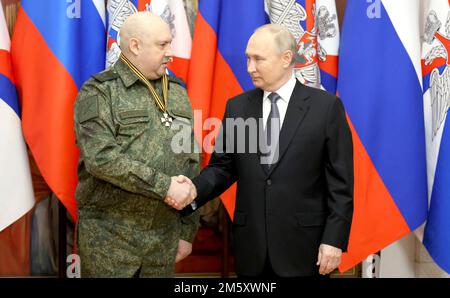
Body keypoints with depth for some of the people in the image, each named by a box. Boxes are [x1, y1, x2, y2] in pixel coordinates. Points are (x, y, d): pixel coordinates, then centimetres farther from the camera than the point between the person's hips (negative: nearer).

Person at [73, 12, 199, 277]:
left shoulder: (178, 92, 9)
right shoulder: (100, 92, -6)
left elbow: (192, 165, 10)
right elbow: (100, 158, -19)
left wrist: (188, 231, 8)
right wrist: (164, 185, -19)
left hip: (166, 234, 5)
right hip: (109, 235, -4)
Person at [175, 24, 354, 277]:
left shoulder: (326, 106, -4)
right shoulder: (237, 106, 6)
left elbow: (340, 181, -5)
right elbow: (222, 166, 5)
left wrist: (334, 239, -9)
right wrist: (195, 190, -14)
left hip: (304, 244, -3)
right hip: (251, 243, 3)